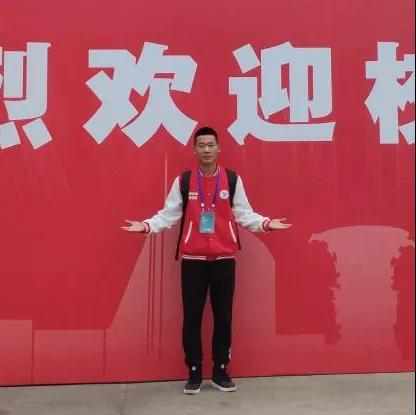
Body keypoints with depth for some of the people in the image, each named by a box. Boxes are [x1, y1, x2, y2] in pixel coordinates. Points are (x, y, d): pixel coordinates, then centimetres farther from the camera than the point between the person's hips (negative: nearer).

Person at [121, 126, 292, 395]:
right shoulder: (183, 181, 3)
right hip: (192, 259, 0)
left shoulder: (233, 179, 4)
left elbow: (244, 214, 3)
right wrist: (146, 226, -12)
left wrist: (265, 223, -12)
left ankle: (221, 370, 21)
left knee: (223, 316, 7)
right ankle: (194, 372, 17)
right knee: (192, 316, 4)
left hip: (224, 258, 1)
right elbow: (169, 214, 2)